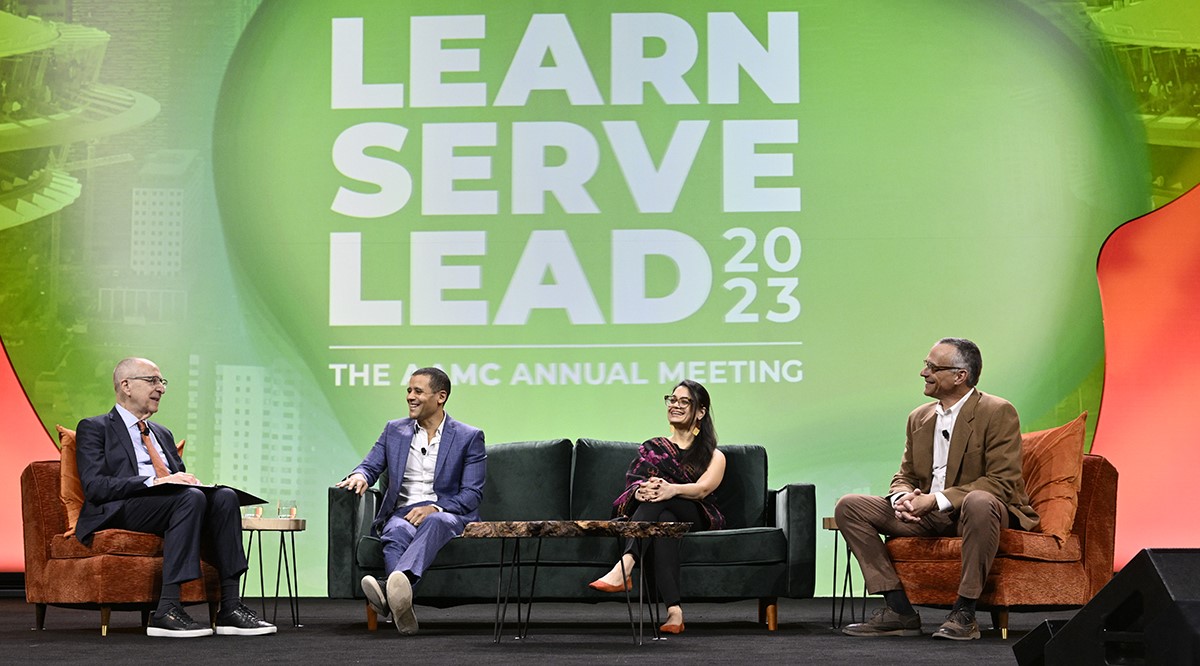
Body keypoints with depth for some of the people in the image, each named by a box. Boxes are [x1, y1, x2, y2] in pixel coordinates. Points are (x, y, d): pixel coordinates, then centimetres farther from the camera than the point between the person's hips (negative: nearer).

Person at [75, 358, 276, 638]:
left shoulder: (162, 434, 31)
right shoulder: (94, 428, 7)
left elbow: (181, 479, 27)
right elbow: (95, 487, -8)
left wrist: (188, 479, 1)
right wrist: (155, 482, -19)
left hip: (172, 504, 7)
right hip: (119, 512, -7)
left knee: (224, 496, -23)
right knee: (190, 498, -34)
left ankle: (230, 607, -29)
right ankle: (167, 610, -38)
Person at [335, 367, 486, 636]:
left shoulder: (469, 437, 7)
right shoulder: (394, 430, 18)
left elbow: (471, 494, 0)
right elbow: (370, 466, 14)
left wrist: (434, 508, -18)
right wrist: (359, 476, -12)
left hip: (447, 514, -3)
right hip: (402, 513, 3)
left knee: (434, 522, -40)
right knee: (397, 533, -36)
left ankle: (395, 584, -70)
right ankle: (401, 607, -64)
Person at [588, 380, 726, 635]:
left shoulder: (713, 456, 15)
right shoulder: (652, 448, 22)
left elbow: (703, 489, -7)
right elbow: (633, 482, 3)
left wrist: (672, 489, -31)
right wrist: (641, 491, -25)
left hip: (694, 520, -1)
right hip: (656, 516, 1)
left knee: (661, 500, -34)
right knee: (663, 521, -38)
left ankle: (623, 568, -53)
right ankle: (674, 611, -55)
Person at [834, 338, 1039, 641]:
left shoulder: (998, 413, -10)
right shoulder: (919, 417, 12)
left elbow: (1002, 482, -18)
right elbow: (905, 475, 17)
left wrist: (936, 499, -24)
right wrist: (903, 498, -11)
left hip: (973, 513, -7)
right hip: (928, 515, 7)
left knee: (979, 501, -43)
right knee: (849, 507, -8)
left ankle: (964, 613, -31)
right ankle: (899, 610, -13)